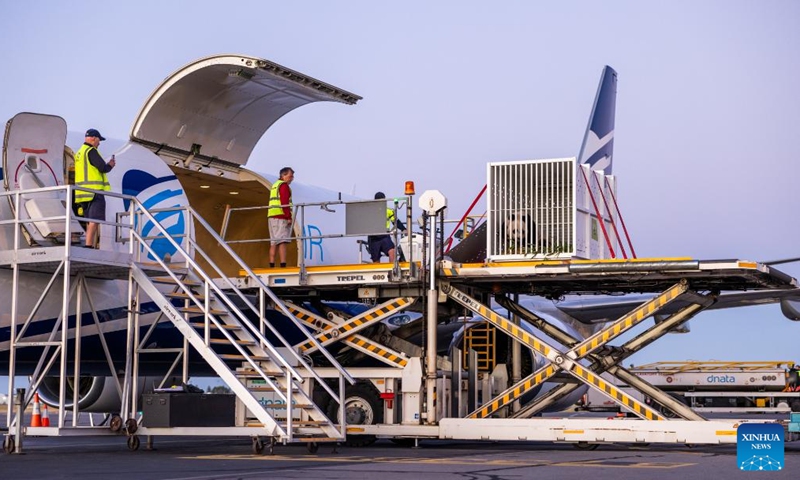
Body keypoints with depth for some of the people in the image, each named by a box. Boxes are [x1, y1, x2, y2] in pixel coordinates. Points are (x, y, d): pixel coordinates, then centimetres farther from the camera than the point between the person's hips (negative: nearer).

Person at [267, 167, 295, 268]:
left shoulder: (275, 185, 25)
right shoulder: (284, 185, -4)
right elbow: (284, 202, -15)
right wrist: (289, 217, -18)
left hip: (271, 217, 9)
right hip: (281, 216, -9)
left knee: (273, 242, 7)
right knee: (282, 241, -15)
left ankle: (272, 265, 2)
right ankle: (283, 265, -23)